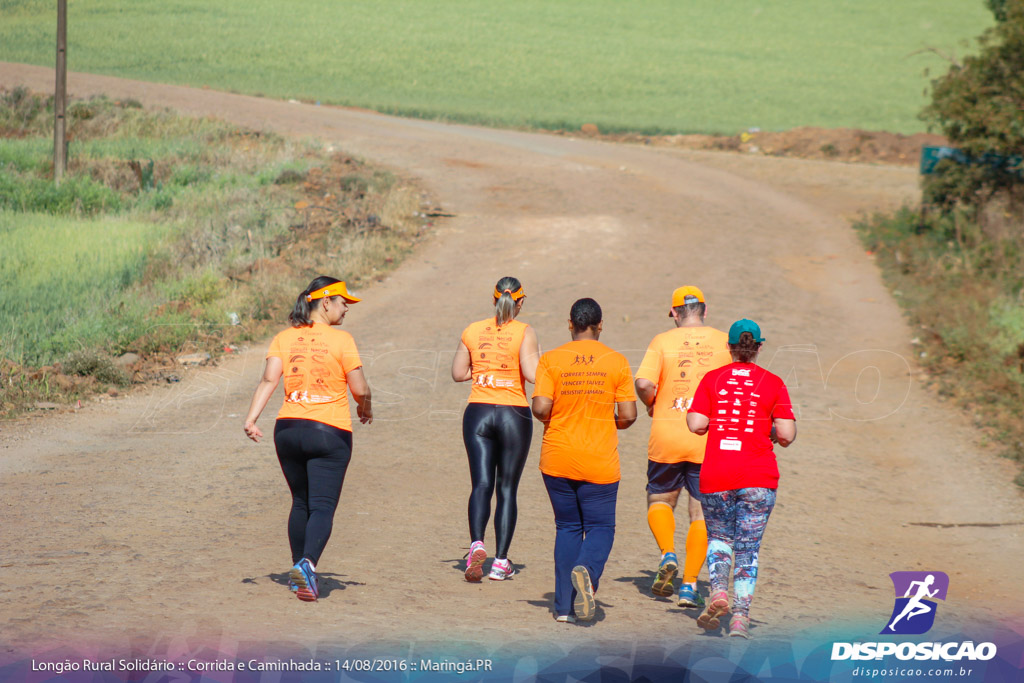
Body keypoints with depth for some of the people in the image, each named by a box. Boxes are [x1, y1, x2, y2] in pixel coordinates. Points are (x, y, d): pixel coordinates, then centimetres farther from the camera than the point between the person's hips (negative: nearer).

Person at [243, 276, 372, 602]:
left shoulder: (284, 338, 6)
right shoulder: (341, 340, -7)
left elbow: (269, 379, -5)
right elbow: (360, 389, -7)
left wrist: (251, 417, -9)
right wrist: (365, 409, 13)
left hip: (288, 428, 5)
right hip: (330, 433, -5)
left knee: (300, 503, 20)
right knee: (322, 507, -6)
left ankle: (298, 570, 25)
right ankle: (307, 563, -28)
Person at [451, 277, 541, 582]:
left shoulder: (472, 331, 4)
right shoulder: (524, 333, -8)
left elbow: (458, 373, 9)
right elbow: (533, 374, -16)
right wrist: (540, 359, 5)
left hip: (478, 413, 2)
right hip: (514, 415, -2)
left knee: (481, 484, 0)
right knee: (507, 488, 7)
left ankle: (477, 544, -25)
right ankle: (500, 561, 6)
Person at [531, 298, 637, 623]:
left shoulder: (551, 360, -4)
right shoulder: (616, 362, -3)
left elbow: (541, 407, -13)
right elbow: (628, 415, -5)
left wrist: (550, 419, 10)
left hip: (557, 459, 1)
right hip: (600, 462, -1)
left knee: (567, 528, 13)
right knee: (600, 527, 8)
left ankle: (564, 606, 9)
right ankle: (587, 571, -24)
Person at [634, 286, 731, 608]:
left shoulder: (662, 342, -2)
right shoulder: (724, 342, 2)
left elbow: (643, 383, -14)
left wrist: (652, 405, 6)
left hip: (667, 437, -1)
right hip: (710, 441, 1)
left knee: (660, 500, 19)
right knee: (701, 512, 7)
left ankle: (668, 554, -5)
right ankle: (689, 584, 1)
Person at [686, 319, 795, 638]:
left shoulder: (712, 379, 4)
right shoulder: (773, 384, 2)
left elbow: (696, 425, -4)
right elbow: (787, 435, -4)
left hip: (715, 475, 1)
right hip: (758, 476, -1)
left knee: (719, 538, 18)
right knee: (748, 546, 4)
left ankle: (718, 591, -7)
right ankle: (741, 615, -6)